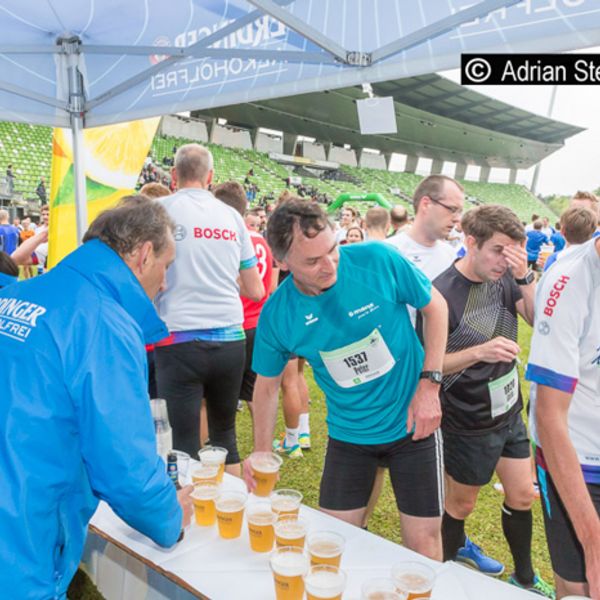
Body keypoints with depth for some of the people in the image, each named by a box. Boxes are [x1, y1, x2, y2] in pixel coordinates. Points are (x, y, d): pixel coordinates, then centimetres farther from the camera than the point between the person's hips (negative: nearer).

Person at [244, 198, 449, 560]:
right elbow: (267, 385, 2)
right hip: (347, 433, 2)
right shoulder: (277, 314, -15)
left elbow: (435, 306, -5)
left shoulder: (378, 260, -21)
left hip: (412, 423, -1)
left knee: (424, 542, 6)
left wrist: (429, 382, -13)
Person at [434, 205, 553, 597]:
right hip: (469, 424, -6)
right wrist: (478, 352, -35)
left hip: (510, 411, 6)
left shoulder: (505, 278, -6)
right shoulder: (442, 293, -24)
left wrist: (525, 276, -23)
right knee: (462, 504, 14)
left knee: (522, 496, 19)